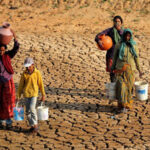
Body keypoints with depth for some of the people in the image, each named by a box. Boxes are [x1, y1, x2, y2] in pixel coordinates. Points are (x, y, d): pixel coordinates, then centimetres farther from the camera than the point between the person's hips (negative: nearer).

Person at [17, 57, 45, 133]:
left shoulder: (37, 73, -5)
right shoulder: (24, 74, 1)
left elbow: (41, 84, 2)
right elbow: (21, 85, 7)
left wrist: (43, 95, 6)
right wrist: (18, 96, 6)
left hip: (34, 93, -3)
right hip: (26, 94, 3)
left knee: (32, 108, -18)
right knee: (28, 111, 5)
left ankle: (35, 125, -10)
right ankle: (32, 126, 16)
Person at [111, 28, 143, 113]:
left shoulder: (134, 46, 4)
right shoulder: (119, 45, -1)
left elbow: (136, 58, 9)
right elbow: (114, 57, 6)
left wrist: (139, 70, 9)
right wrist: (113, 69, 6)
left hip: (130, 69, 2)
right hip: (120, 69, -2)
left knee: (129, 87, 2)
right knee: (121, 86, -12)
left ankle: (128, 104, 16)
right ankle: (122, 106, -10)